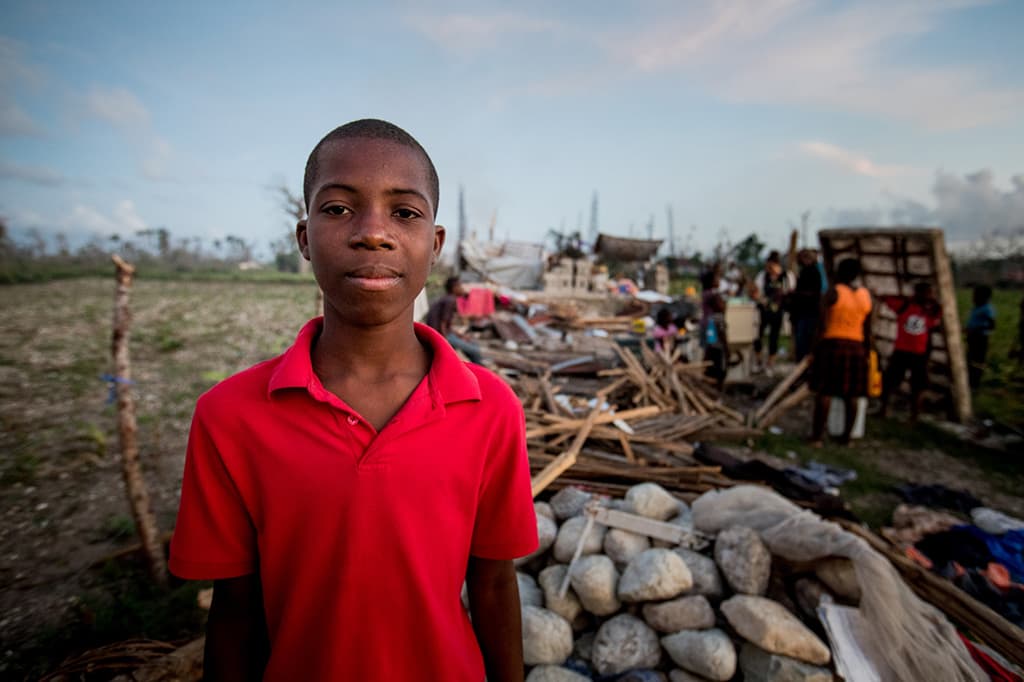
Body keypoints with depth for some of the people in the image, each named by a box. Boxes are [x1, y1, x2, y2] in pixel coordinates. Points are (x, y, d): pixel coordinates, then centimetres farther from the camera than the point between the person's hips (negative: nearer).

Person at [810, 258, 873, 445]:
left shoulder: (833, 292, -7)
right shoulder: (866, 295, 8)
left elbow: (822, 323, -12)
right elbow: (867, 329, 10)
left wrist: (817, 347, -7)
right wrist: (866, 351, 17)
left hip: (832, 345, -5)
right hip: (856, 347, 5)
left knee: (825, 391, -4)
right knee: (850, 395, 9)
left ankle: (816, 437, -3)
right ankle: (846, 436, 15)